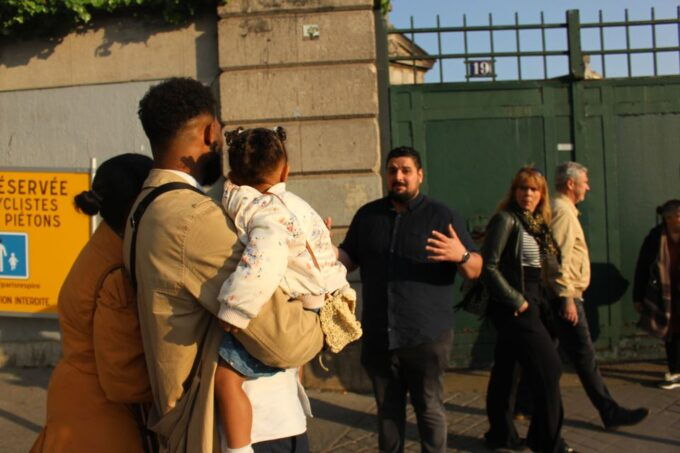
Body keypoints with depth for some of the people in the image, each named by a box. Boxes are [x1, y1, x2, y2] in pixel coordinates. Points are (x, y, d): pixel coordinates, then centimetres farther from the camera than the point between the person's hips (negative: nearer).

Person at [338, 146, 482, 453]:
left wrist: (461, 255, -24)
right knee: (388, 410, 14)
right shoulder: (367, 215, 10)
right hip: (378, 336, 4)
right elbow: (348, 260, 16)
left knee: (429, 409, 3)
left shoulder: (443, 216, 0)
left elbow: (475, 270, -2)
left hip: (427, 336, -3)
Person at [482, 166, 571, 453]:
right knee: (548, 368, -6)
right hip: (513, 307, -8)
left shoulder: (537, 224, 14)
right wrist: (516, 300, -17)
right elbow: (489, 266, -17)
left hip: (527, 305, 8)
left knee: (504, 368, 13)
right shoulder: (506, 220, -12)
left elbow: (548, 267, 19)